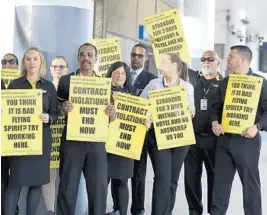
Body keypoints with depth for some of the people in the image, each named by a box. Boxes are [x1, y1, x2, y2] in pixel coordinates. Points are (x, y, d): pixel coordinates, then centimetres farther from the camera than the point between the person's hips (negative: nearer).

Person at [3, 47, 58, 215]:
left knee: (37, 181, 5)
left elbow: (55, 114, 8)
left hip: (42, 138, 2)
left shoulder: (49, 86, 7)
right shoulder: (15, 84, 5)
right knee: (15, 182, -5)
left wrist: (48, 118, -13)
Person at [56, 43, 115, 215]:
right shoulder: (66, 80, 4)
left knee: (99, 186, 3)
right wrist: (63, 108, -16)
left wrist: (112, 114, -11)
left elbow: (110, 111, 13)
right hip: (72, 140, -1)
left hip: (97, 141, 2)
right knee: (67, 186, 4)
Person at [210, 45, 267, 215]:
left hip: (247, 140, -5)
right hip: (224, 138, 5)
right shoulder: (224, 83, 13)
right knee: (221, 180, 9)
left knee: (250, 182, 4)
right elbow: (217, 107, 16)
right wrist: (215, 122, -3)